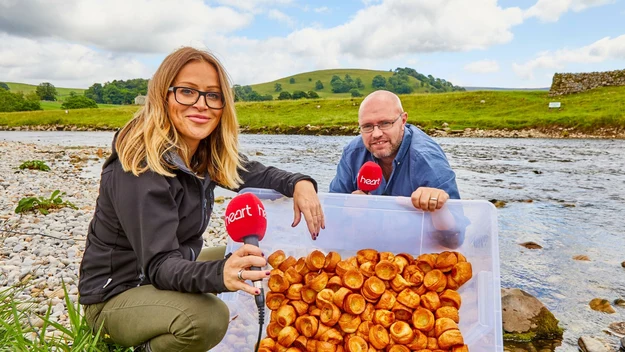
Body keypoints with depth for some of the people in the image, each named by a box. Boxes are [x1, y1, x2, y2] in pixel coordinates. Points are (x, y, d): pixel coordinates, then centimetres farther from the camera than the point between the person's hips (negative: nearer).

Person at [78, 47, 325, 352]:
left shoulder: (204, 152, -5)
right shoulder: (140, 168, -28)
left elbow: (253, 174, 6)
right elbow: (159, 265, -32)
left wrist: (299, 183, -16)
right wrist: (219, 273, -53)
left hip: (174, 271, 8)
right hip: (115, 296, -8)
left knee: (254, 258, 6)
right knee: (207, 316, -34)